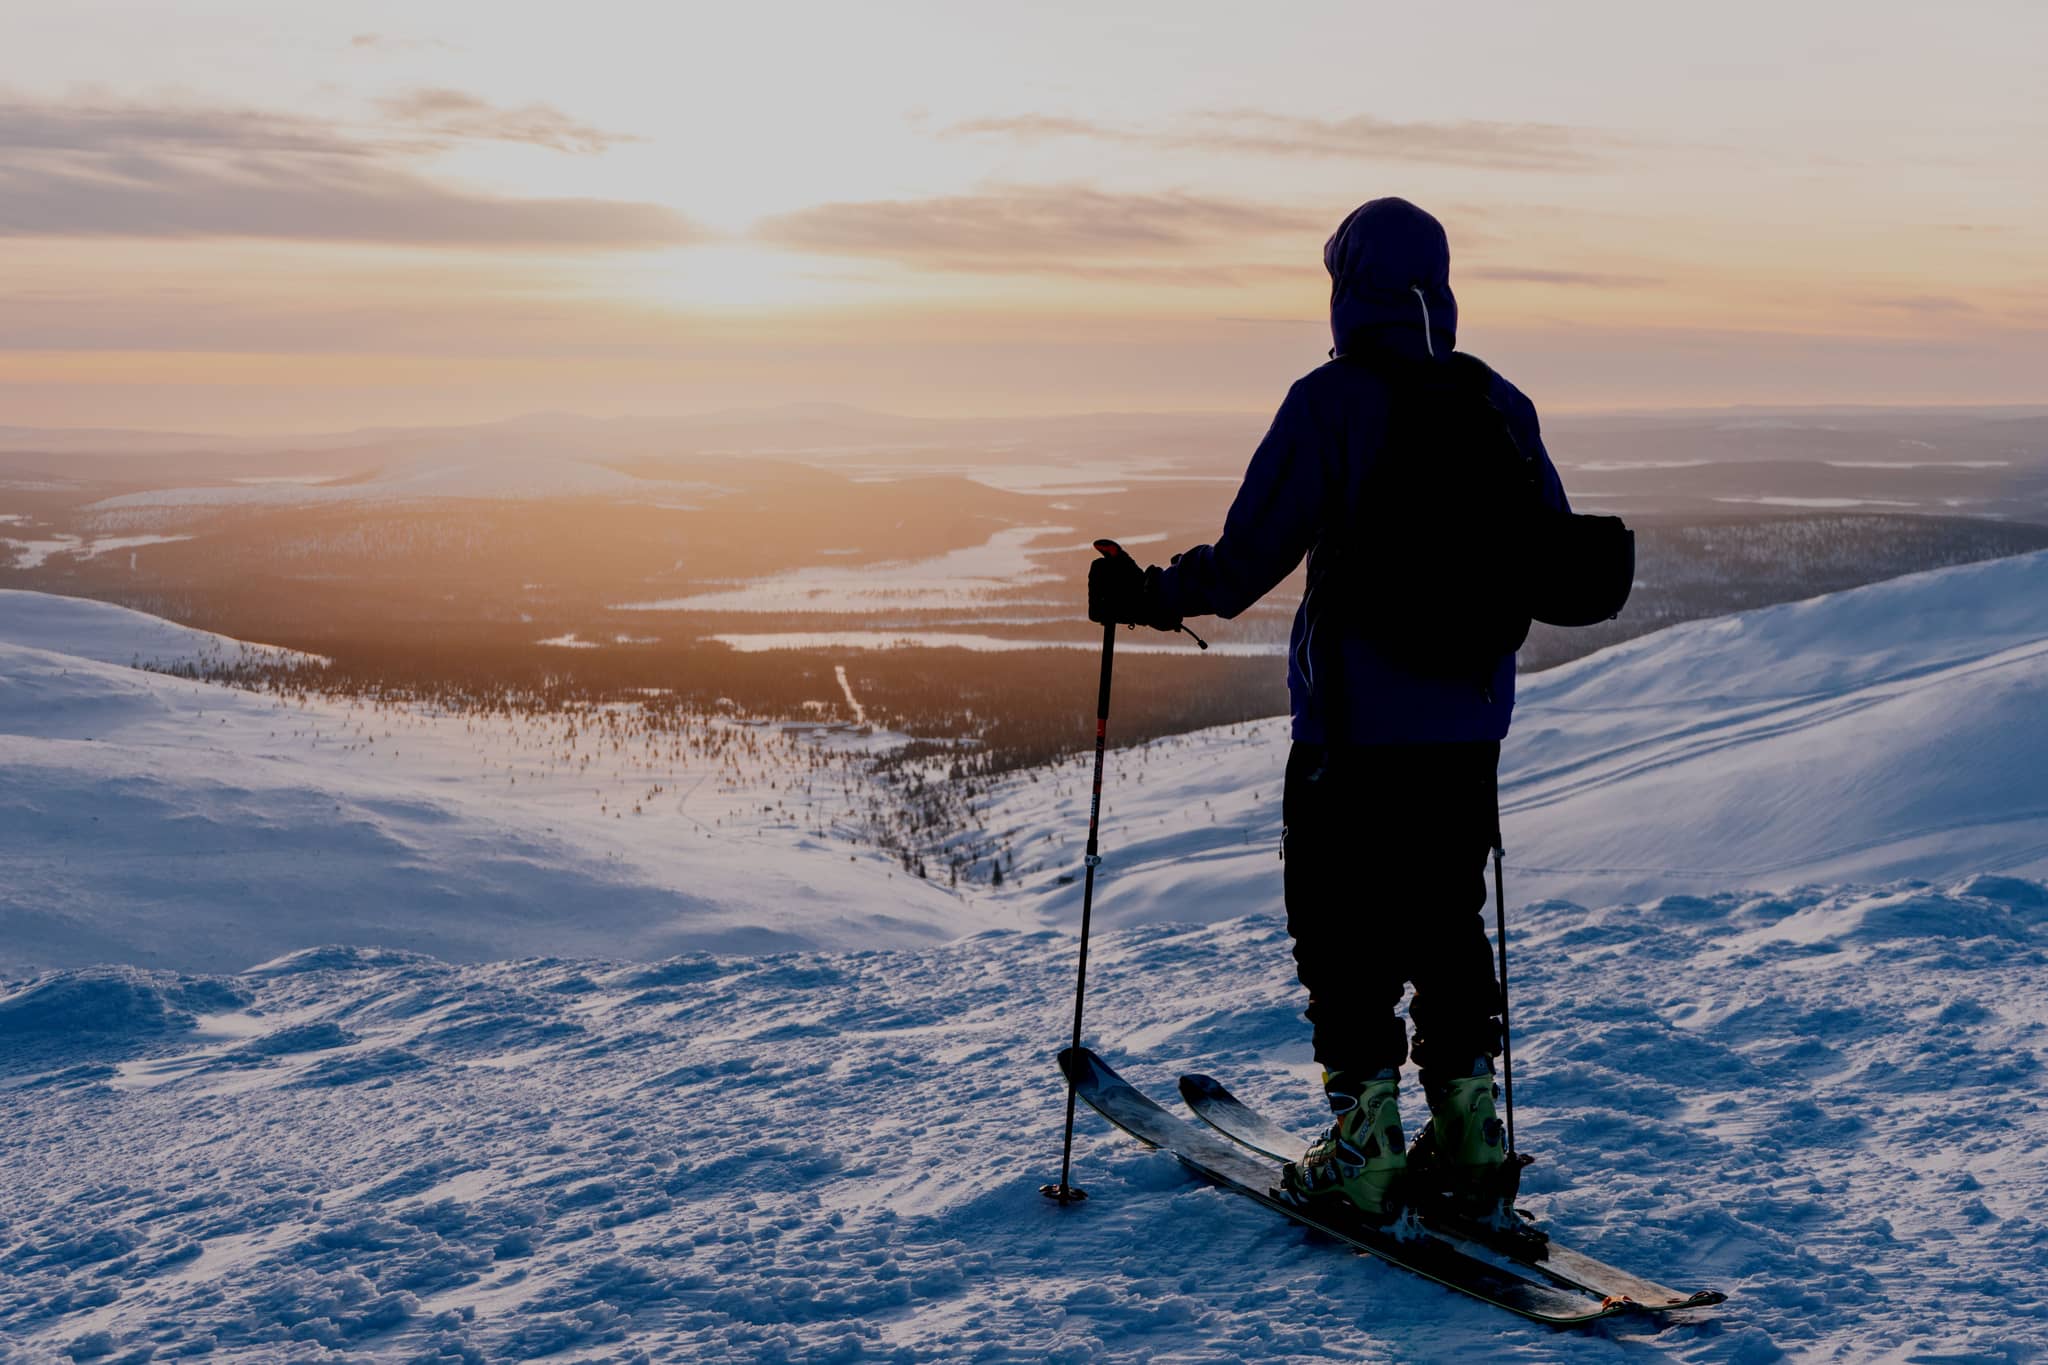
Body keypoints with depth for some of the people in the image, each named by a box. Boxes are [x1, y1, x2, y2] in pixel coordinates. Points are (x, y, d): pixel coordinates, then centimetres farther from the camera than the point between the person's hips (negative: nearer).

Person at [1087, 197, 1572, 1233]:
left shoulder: (1330, 403, -12)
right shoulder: (1500, 406, 5)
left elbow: (1248, 558, -16)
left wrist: (1147, 594, -2)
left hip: (1353, 726, -5)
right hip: (1469, 722, 5)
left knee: (1345, 927, 5)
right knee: (1449, 922, 16)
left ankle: (1365, 1149, 6)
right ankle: (1470, 1142, 18)